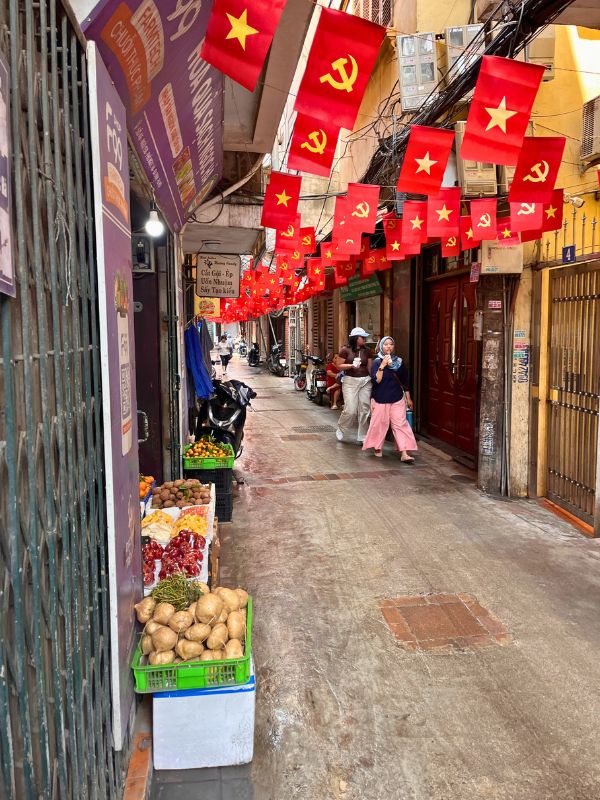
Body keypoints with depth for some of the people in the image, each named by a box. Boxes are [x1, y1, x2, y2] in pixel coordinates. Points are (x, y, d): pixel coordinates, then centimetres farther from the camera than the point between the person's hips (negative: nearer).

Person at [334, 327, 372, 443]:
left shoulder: (366, 351, 9)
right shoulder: (345, 350, -4)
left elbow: (369, 367, 13)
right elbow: (338, 365, -4)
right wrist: (352, 365, -17)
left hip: (365, 381, 4)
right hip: (350, 381, -4)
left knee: (365, 410, 3)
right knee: (350, 410, -8)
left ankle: (362, 437, 14)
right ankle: (340, 431, 18)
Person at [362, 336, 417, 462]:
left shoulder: (399, 361, 4)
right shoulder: (377, 362, -4)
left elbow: (405, 381, 11)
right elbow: (376, 380, -15)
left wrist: (408, 398, 13)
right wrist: (382, 366, -24)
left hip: (397, 399, 2)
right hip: (380, 399, -2)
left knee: (401, 424, -5)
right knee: (379, 424, 6)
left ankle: (404, 454, -9)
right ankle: (378, 448, 28)